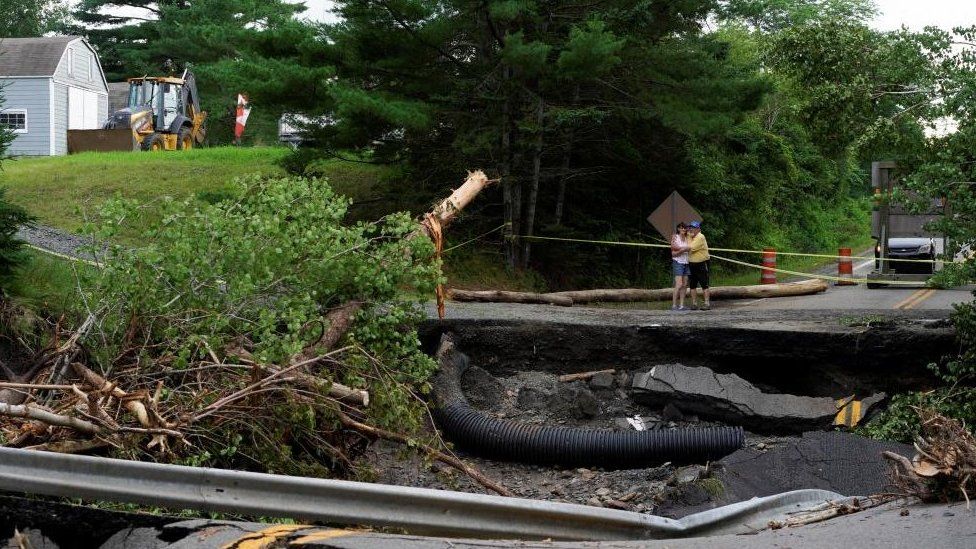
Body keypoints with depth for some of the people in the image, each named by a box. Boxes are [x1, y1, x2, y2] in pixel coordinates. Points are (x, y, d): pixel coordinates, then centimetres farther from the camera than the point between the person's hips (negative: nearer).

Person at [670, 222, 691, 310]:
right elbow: (673, 253, -7)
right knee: (679, 285, -13)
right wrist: (682, 250, -20)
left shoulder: (687, 238, 9)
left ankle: (681, 305, 4)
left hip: (686, 263, 6)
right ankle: (674, 305, -9)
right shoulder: (675, 238, -4)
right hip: (678, 263, -5)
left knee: (684, 285, 2)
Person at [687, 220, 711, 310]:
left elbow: (691, 248, -22)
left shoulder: (700, 237, -14)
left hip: (701, 264, -7)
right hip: (692, 264, 7)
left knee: (704, 285, -4)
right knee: (692, 285, 6)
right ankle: (694, 303, 11)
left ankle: (707, 303, -3)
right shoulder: (689, 237, 11)